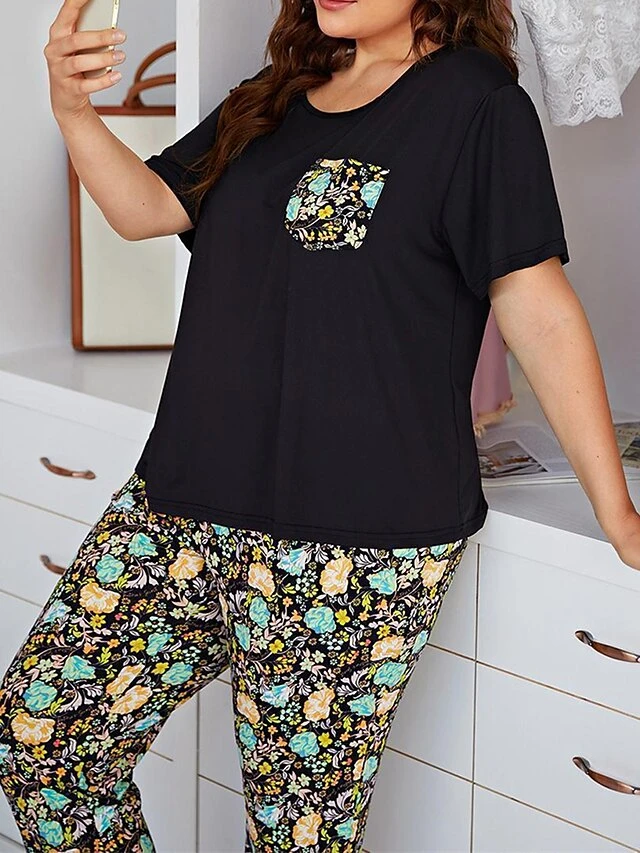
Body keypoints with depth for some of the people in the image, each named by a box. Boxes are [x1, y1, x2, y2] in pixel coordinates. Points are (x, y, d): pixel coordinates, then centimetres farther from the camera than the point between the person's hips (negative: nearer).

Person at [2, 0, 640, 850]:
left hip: (357, 536, -7)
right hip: (190, 496, 7)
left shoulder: (476, 104, -5)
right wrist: (74, 110, -8)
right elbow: (145, 207, 12)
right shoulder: (270, 102, 17)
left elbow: (539, 310, -9)